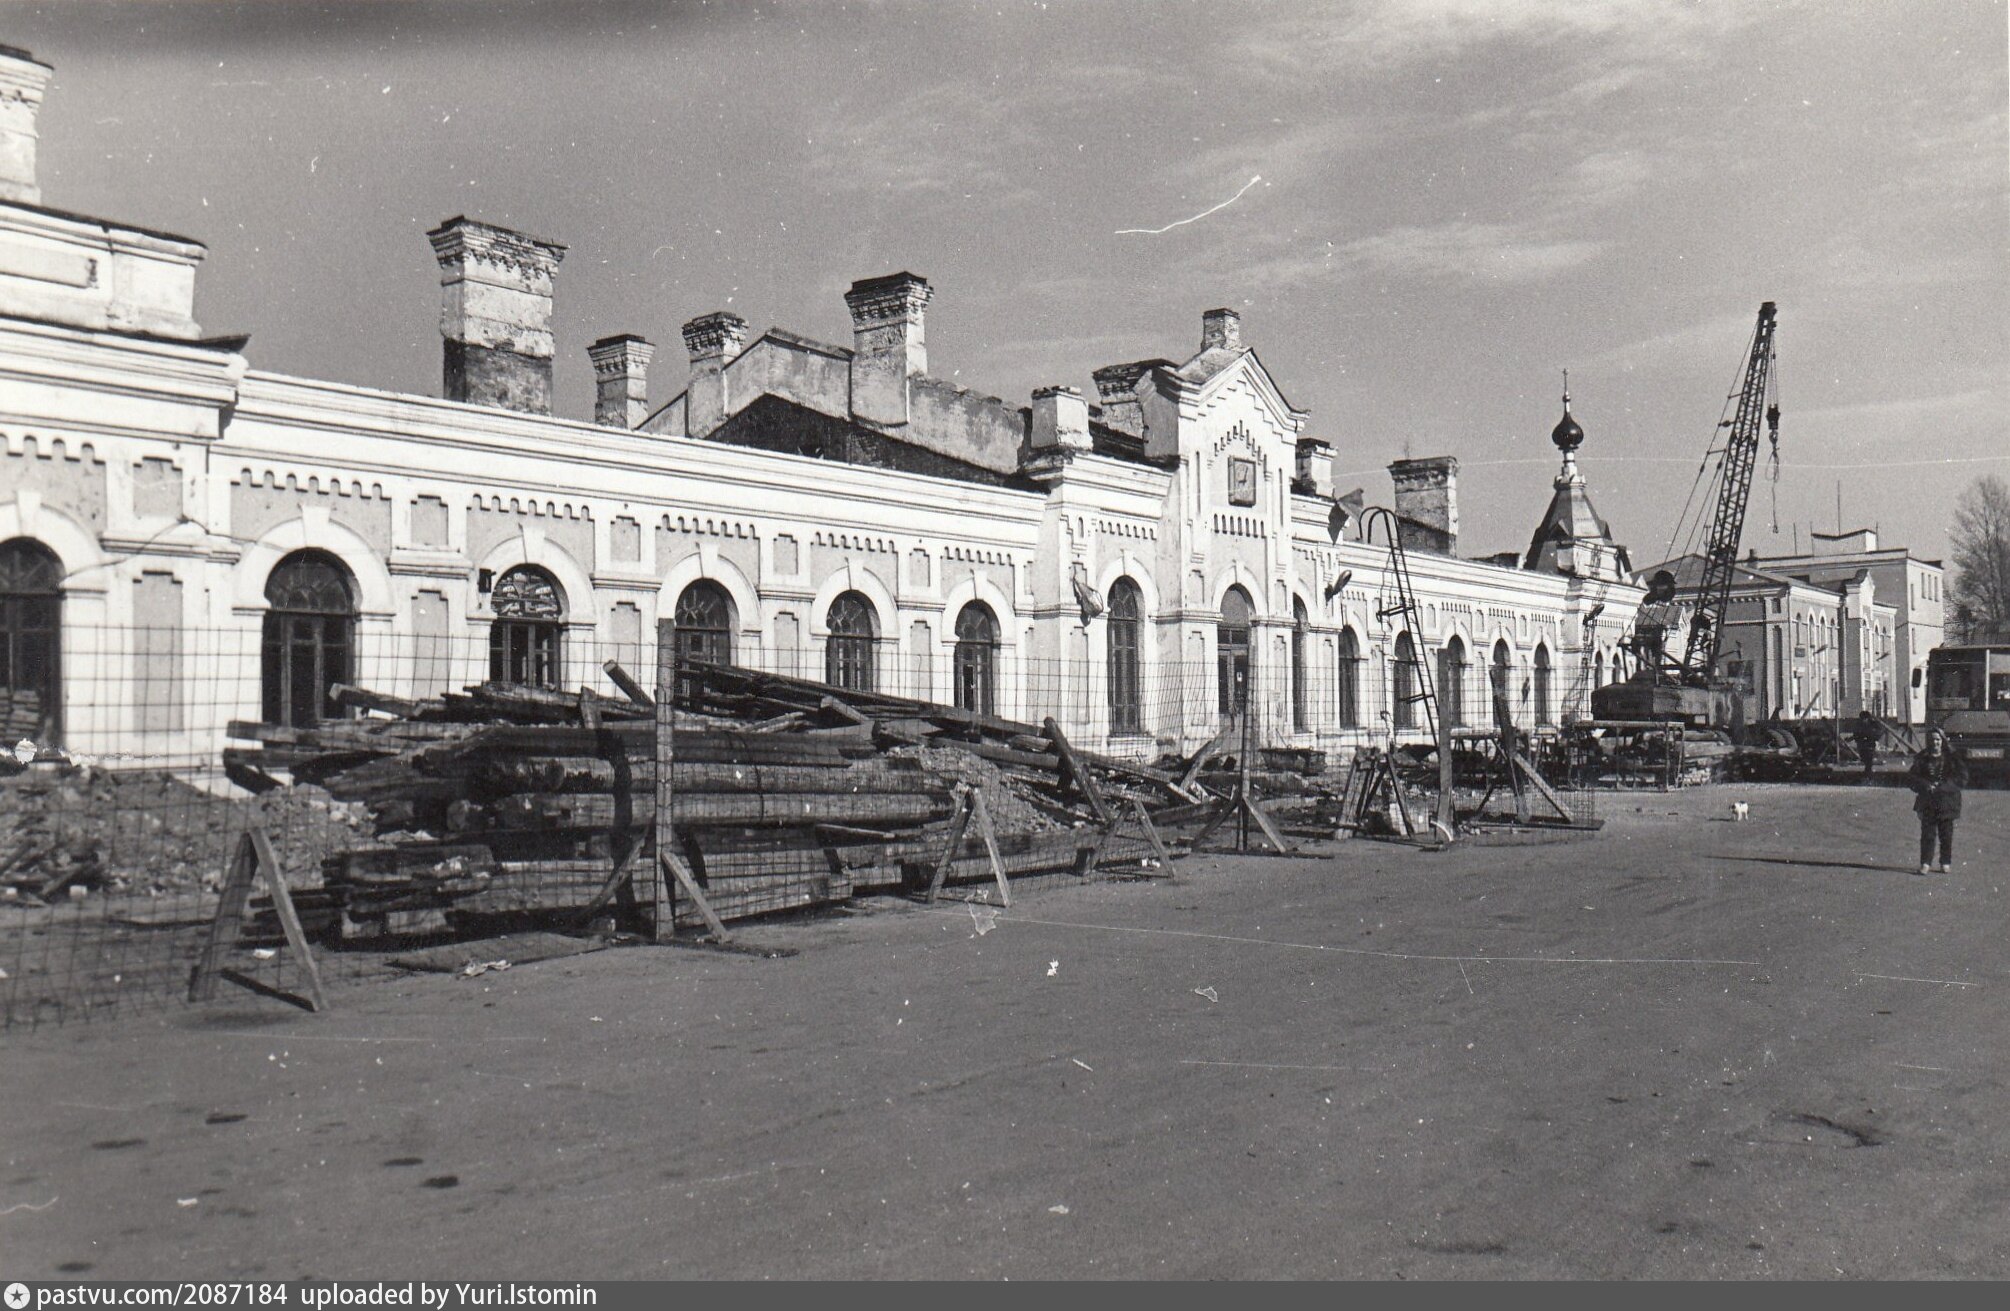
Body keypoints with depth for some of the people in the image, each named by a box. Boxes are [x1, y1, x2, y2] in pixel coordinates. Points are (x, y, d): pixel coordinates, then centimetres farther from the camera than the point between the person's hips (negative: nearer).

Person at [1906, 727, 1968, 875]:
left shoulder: (1951, 757, 3)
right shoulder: (1922, 758, 5)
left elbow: (1962, 776, 0)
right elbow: (1911, 776, 3)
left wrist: (1944, 786, -12)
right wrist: (1925, 785, -13)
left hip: (1947, 801, 0)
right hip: (1928, 801, 0)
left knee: (1946, 833, 5)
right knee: (1927, 832, -2)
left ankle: (1946, 863, 15)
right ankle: (1925, 863, -1)